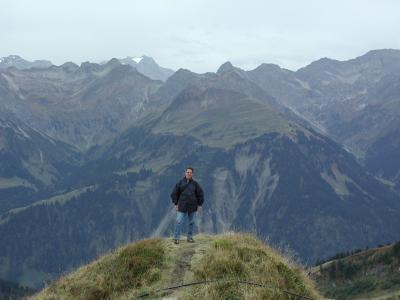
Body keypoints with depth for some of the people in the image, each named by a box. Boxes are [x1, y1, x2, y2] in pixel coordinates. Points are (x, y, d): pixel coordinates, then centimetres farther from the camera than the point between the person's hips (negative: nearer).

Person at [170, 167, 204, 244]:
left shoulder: (195, 183, 2)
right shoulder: (180, 182, -1)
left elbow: (200, 194, 9)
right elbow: (174, 193, 4)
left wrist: (199, 204, 5)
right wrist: (176, 203, 0)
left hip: (192, 206, 2)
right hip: (182, 206, -2)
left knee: (191, 222, 9)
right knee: (178, 221, -8)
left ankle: (190, 237, 20)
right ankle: (176, 238, -3)